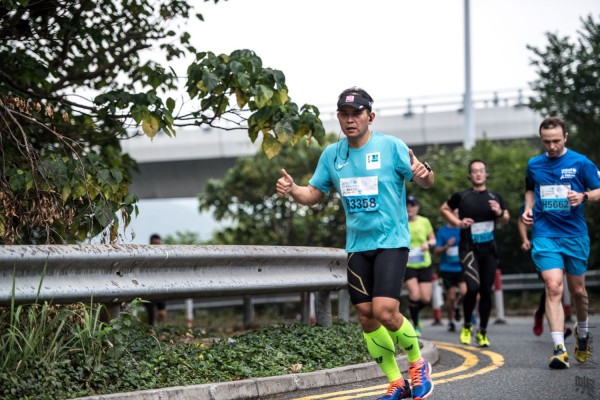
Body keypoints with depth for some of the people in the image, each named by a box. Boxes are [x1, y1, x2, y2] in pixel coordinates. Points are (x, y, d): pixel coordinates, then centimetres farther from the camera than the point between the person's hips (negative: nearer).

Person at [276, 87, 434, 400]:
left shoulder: (390, 146, -8)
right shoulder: (331, 154, 5)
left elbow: (425, 181, -5)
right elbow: (313, 194, 11)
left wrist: (424, 173, -29)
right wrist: (292, 190, -10)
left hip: (391, 241, -5)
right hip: (357, 245, 5)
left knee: (385, 311, -17)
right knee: (366, 316, 3)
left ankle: (418, 364, 9)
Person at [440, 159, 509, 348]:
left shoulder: (495, 197, 8)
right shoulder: (461, 196, 0)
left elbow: (505, 220, 18)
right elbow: (444, 209, 14)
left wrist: (499, 213, -5)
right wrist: (458, 222, -2)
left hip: (489, 249, 3)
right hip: (469, 248, -3)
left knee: (486, 291, 3)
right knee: (473, 287, -19)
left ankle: (483, 332, 17)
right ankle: (467, 326, 5)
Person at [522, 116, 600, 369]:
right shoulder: (533, 165, 7)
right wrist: (529, 208, 6)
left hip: (575, 234, -1)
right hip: (545, 235, 1)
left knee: (577, 290, 11)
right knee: (553, 286, -15)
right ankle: (559, 348, -18)